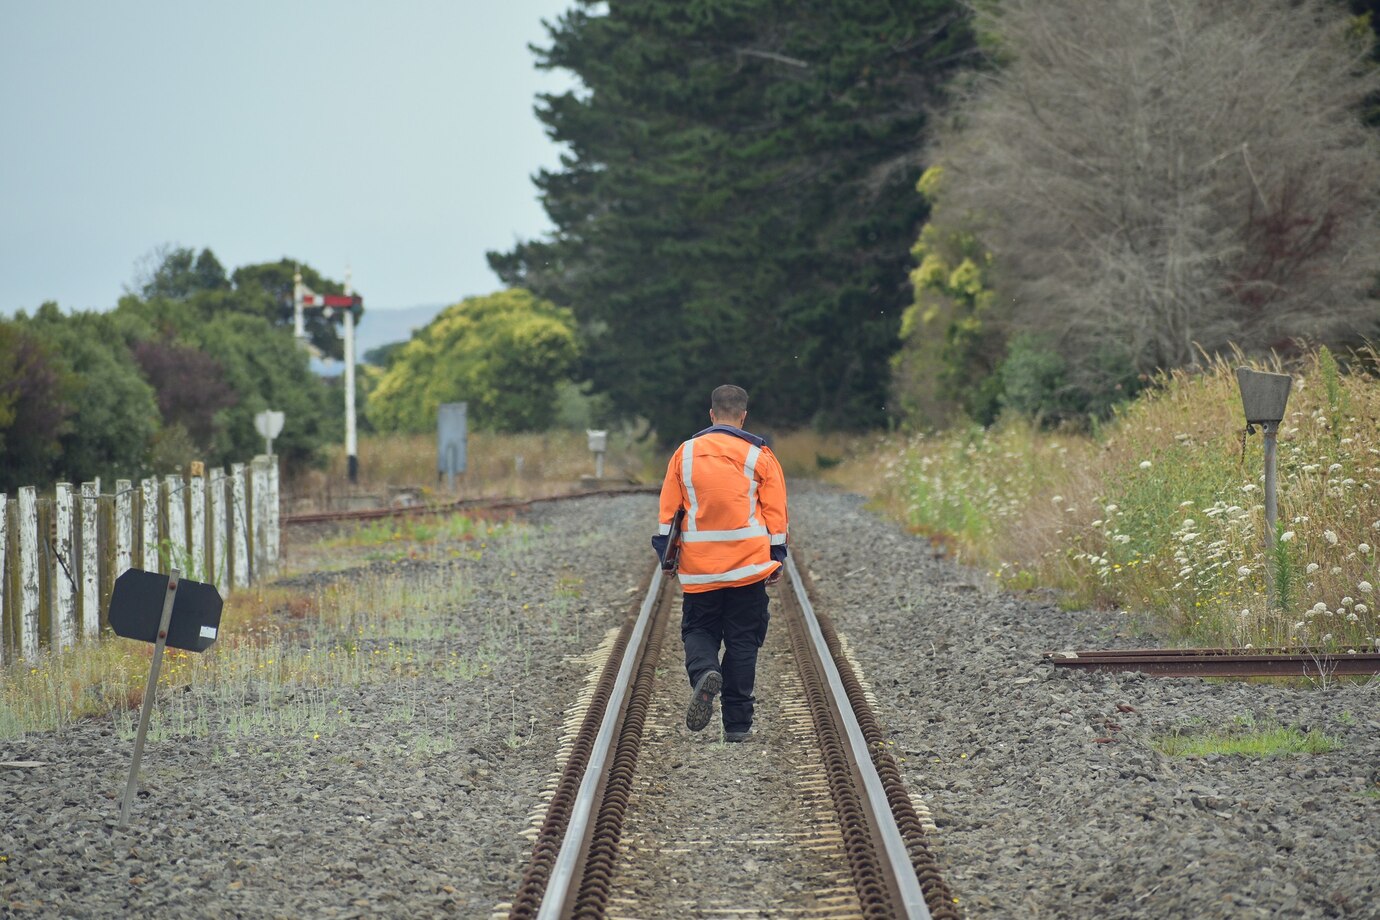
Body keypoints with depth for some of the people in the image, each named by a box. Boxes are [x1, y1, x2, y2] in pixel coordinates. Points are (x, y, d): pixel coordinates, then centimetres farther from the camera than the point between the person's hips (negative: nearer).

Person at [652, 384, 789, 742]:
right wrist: (777, 559, 8)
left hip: (699, 566, 1)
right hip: (748, 565, 0)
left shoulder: (685, 453, 4)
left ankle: (704, 673, -20)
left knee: (698, 630, 13)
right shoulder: (759, 456, 0)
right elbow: (775, 512, 1)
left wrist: (667, 556, 12)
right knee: (742, 640, 6)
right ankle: (737, 722, 5)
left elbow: (668, 509, 6)